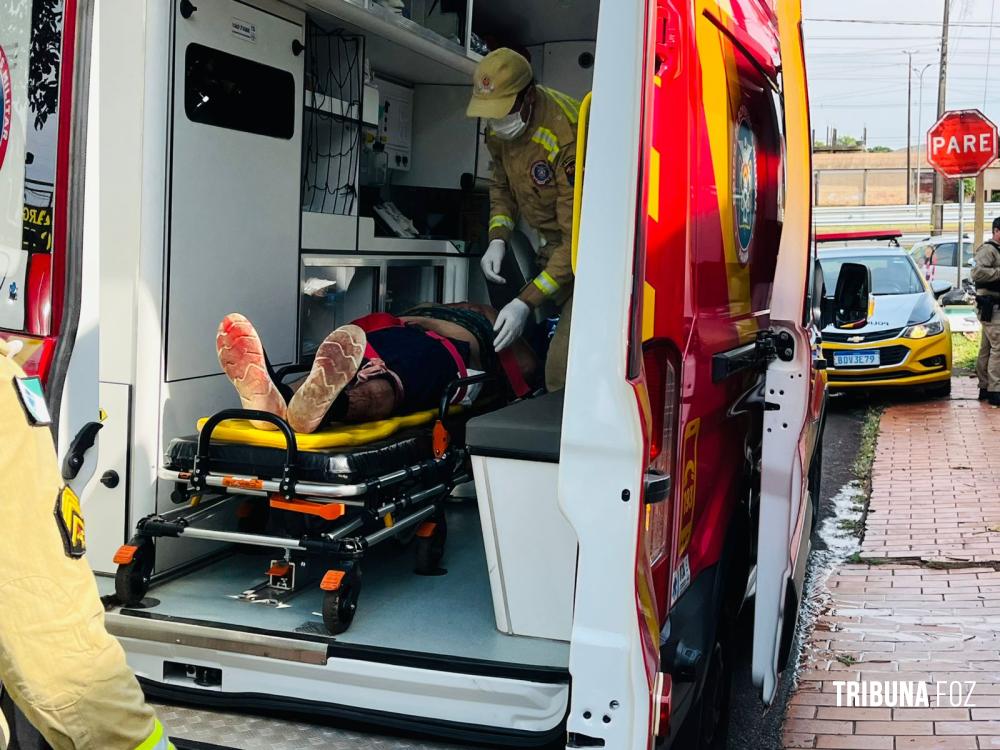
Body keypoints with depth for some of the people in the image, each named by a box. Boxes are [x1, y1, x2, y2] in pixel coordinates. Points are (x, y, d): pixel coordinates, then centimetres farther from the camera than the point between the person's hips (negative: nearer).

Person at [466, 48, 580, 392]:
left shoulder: (567, 135, -32)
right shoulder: (499, 126, -4)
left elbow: (577, 238, -31)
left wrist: (526, 302, -33)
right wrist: (497, 240, -4)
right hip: (549, 242, 9)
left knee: (565, 365, -20)